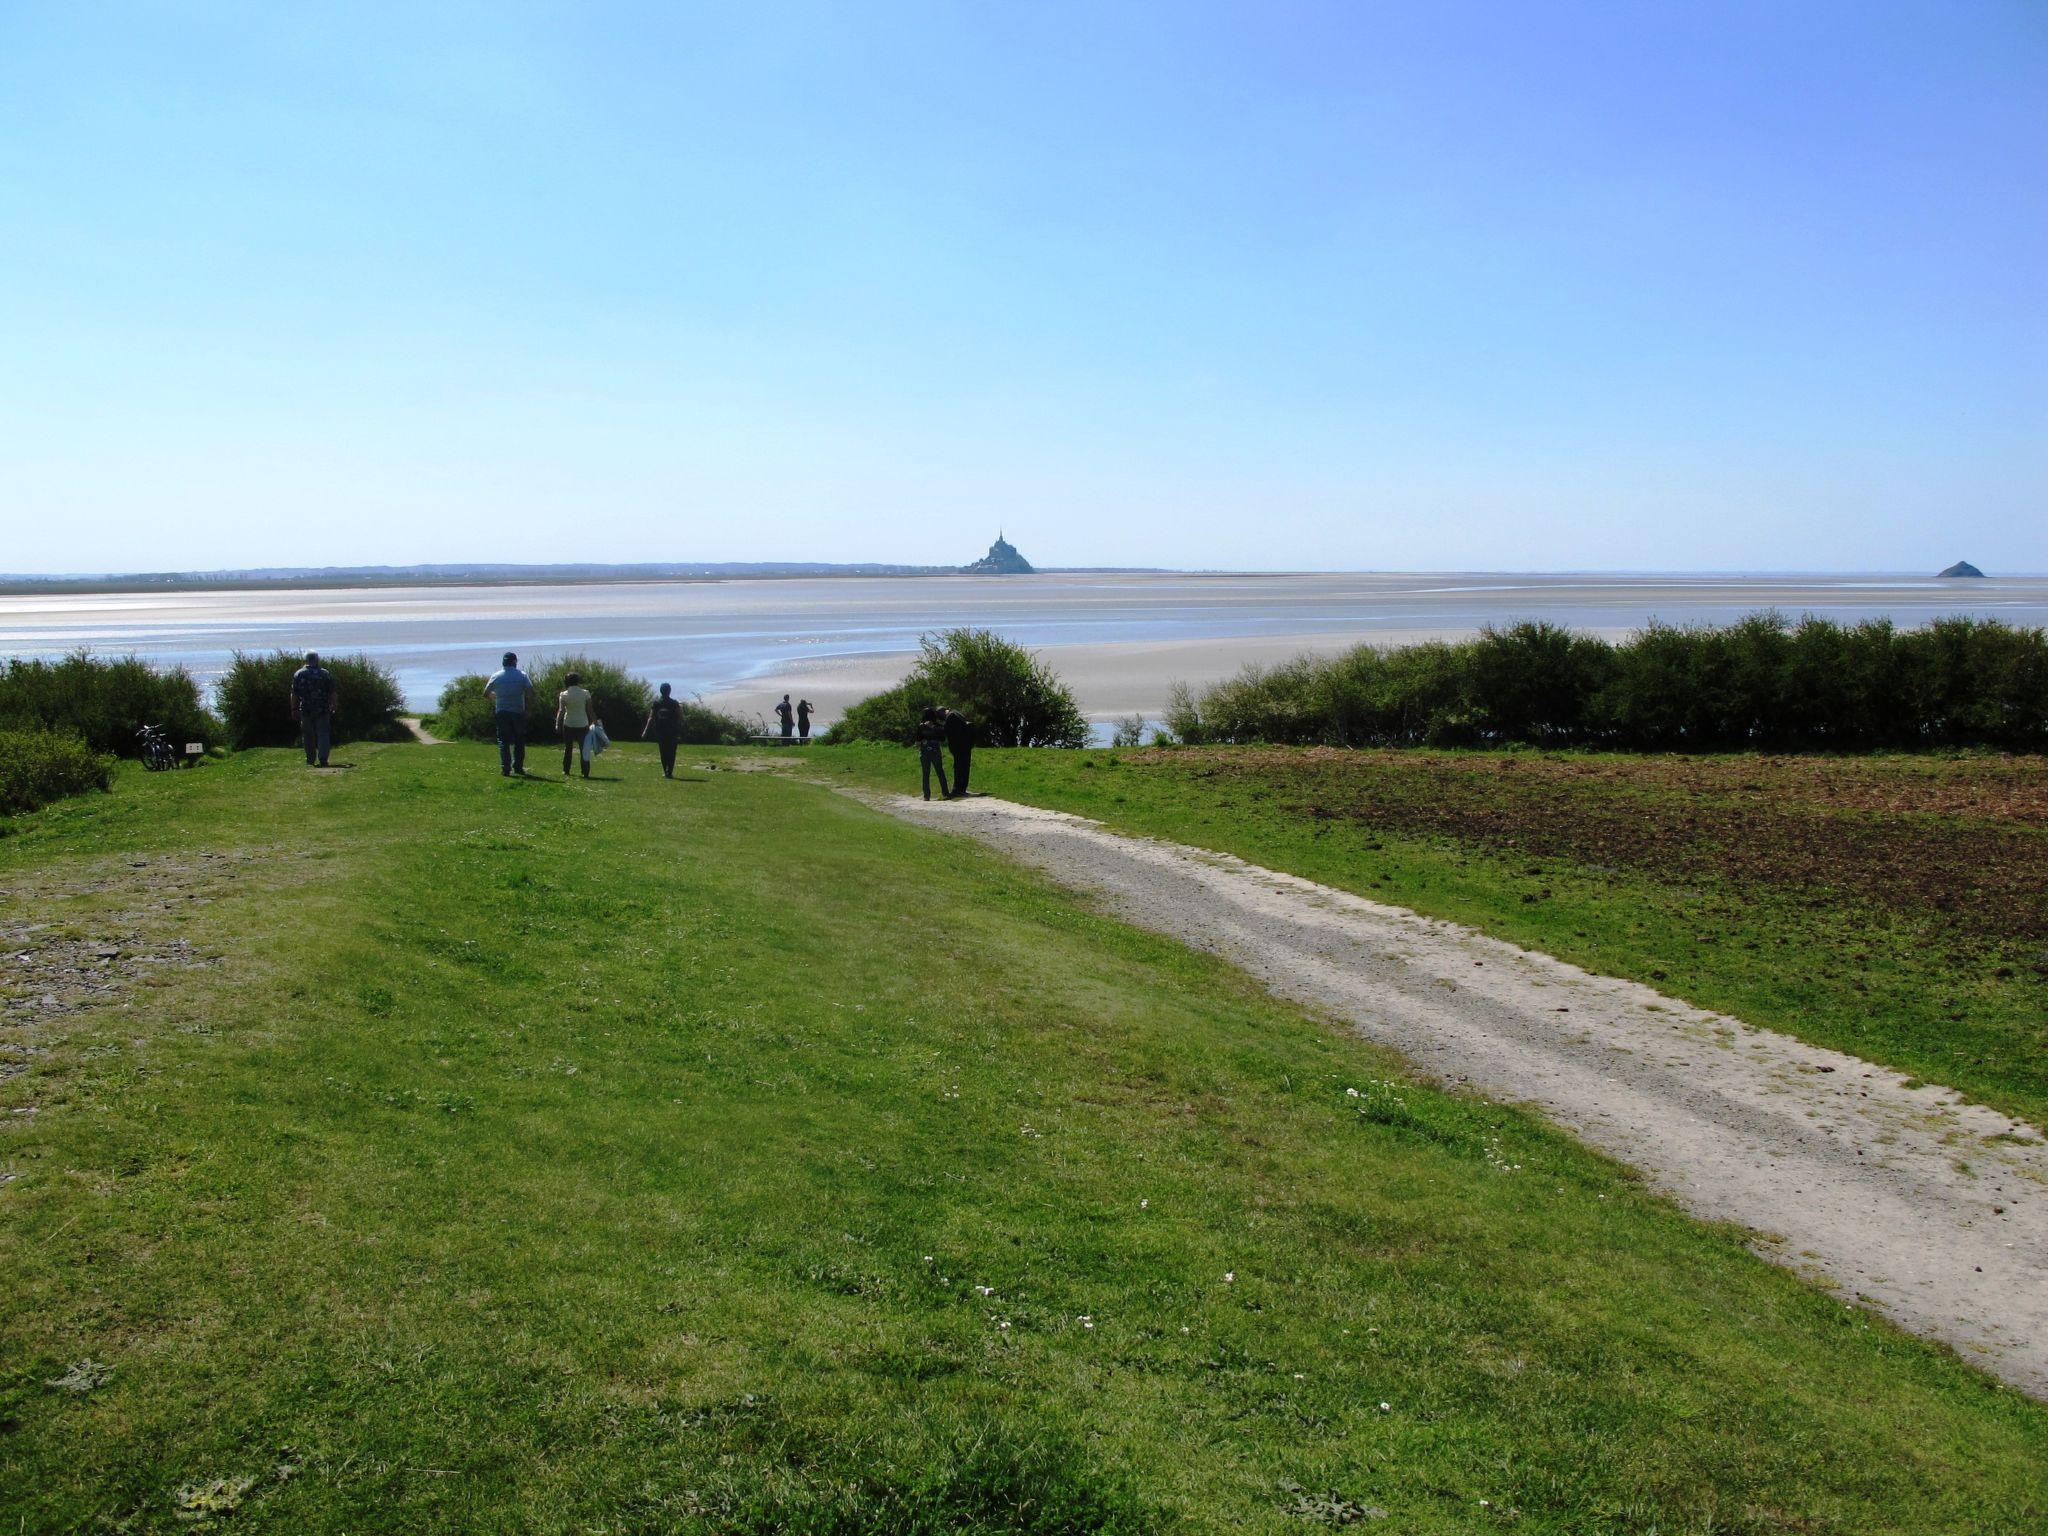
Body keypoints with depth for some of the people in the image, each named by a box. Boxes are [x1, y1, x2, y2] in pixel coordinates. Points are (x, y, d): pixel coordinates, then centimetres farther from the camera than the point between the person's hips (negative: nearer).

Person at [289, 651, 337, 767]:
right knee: (323, 734, 1)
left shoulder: (298, 674, 1)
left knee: (308, 735, 12)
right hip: (323, 710, -1)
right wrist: (333, 706, 11)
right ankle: (323, 759, -12)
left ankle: (310, 760, 17)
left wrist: (294, 710, 7)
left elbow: (294, 694, 1)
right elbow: (333, 693, -1)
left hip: (305, 710, 1)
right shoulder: (325, 674, -2)